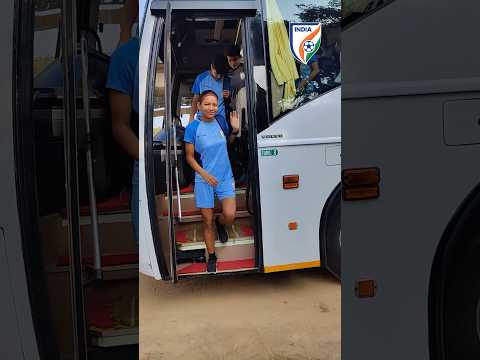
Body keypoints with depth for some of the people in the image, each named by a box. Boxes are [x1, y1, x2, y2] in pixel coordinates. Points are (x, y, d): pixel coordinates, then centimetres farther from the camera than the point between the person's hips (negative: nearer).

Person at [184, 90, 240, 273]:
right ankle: (211, 257, 26)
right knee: (207, 222, 6)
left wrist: (235, 130, -1)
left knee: (230, 215, -12)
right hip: (204, 179, -2)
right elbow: (189, 157, -4)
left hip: (225, 177, 2)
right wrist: (204, 174, -16)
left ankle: (220, 223, 25)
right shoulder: (192, 127, -10)